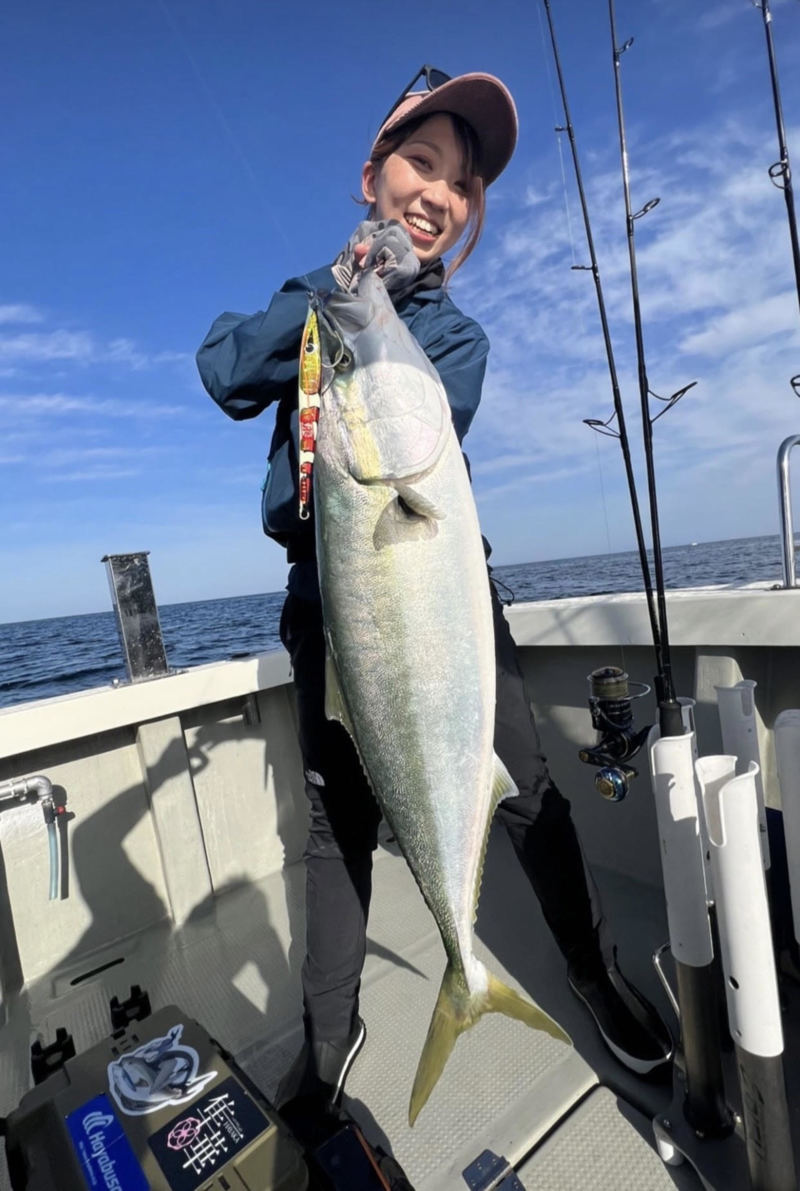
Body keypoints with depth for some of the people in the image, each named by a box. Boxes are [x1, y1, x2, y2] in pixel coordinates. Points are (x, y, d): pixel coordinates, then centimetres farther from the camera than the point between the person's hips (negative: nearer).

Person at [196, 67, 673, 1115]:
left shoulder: (458, 336, 10)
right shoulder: (310, 297, 14)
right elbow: (226, 374, -7)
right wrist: (336, 289, -12)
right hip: (330, 601, 1)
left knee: (526, 791, 1)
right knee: (338, 819, 8)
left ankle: (596, 973, 29)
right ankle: (331, 1029, 30)